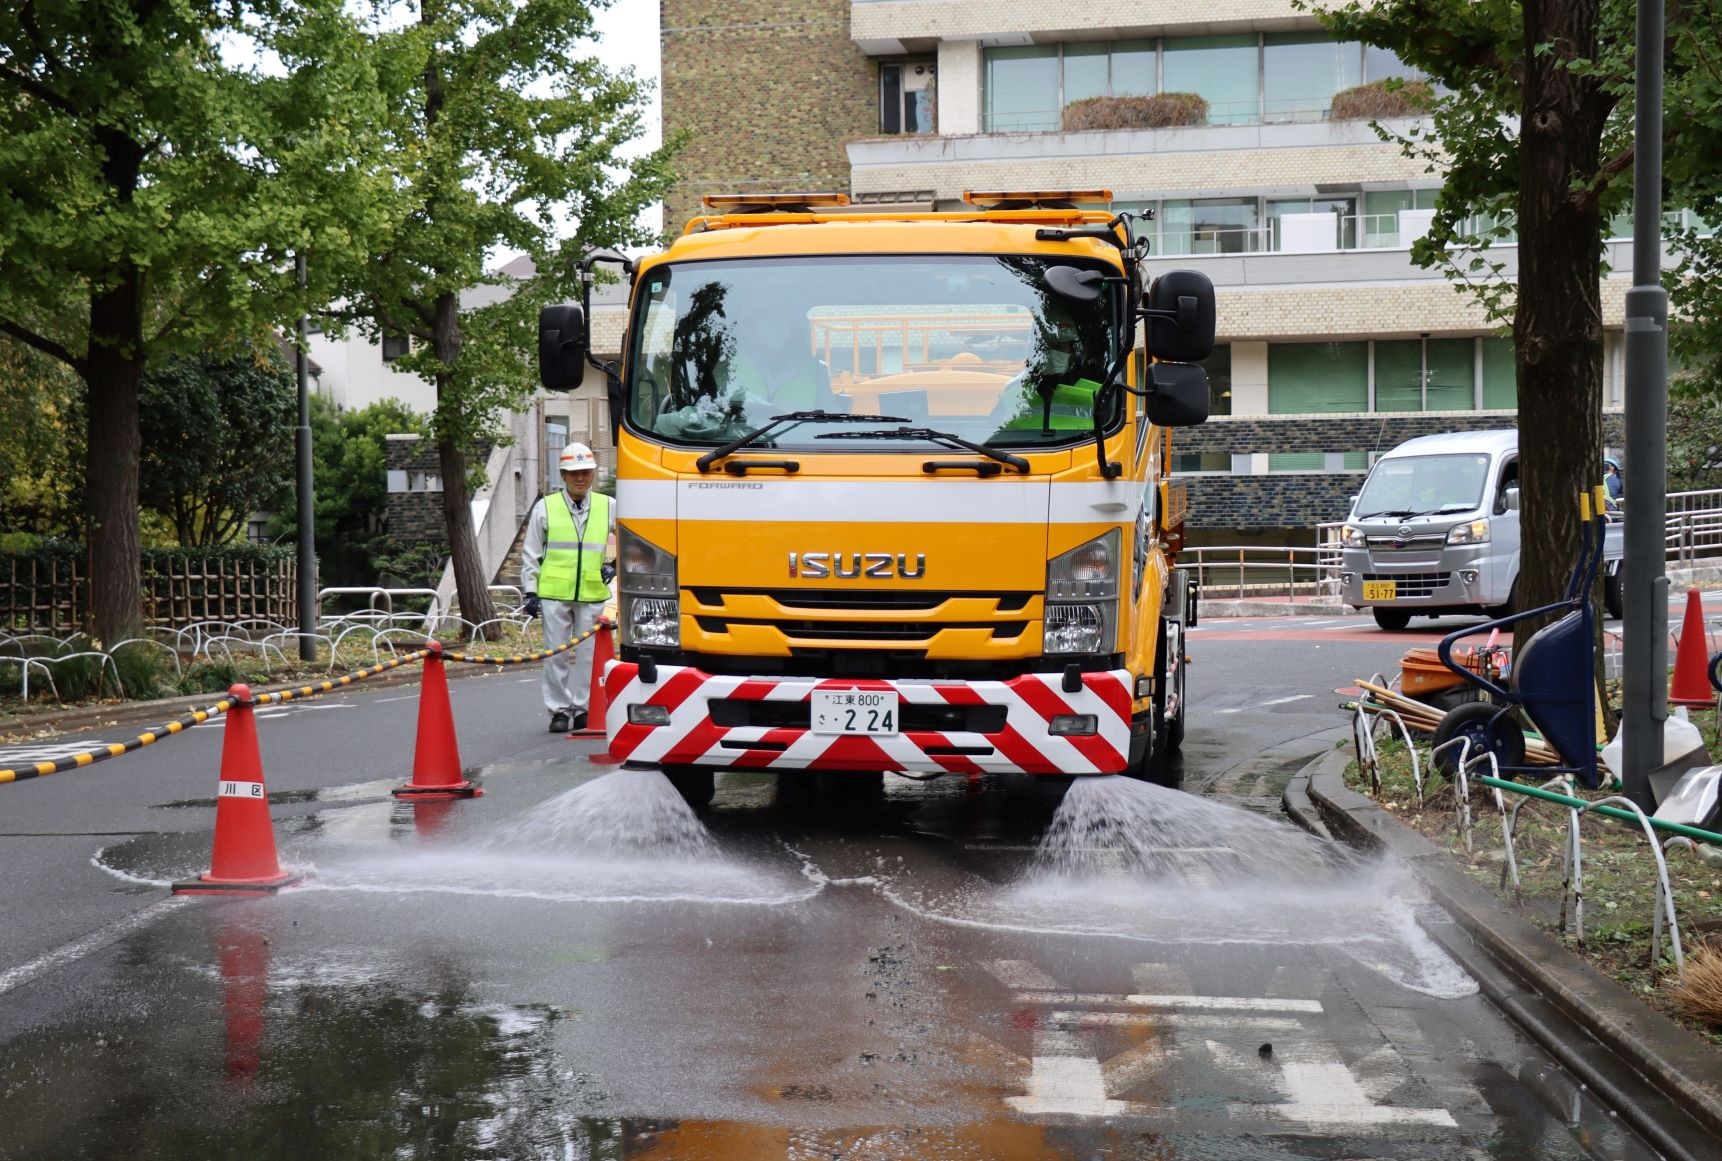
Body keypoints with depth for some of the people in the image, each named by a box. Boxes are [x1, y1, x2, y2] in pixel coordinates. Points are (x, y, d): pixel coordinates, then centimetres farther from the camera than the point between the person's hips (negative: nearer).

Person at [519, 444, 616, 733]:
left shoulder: (608, 506, 7)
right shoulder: (545, 508, 4)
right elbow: (530, 554, 6)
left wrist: (615, 565, 6)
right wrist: (530, 592, 1)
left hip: (593, 593, 1)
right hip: (553, 593, -1)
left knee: (588, 654, 4)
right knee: (556, 654, 1)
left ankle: (583, 709, 14)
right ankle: (559, 710, 8)